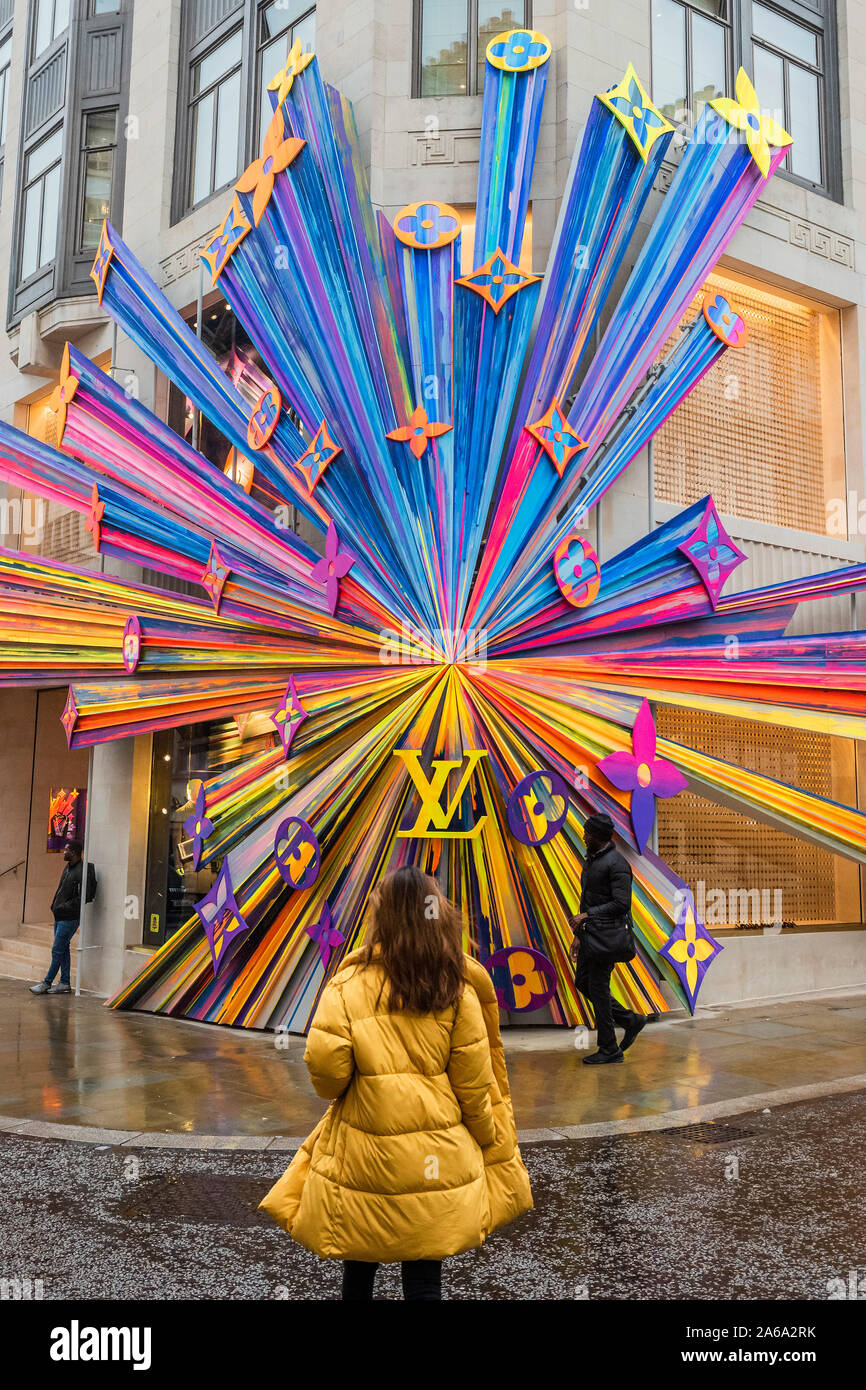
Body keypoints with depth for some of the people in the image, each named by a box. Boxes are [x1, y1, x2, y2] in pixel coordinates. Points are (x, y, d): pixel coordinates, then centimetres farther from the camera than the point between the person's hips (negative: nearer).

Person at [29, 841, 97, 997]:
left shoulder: (83, 871, -19)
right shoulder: (68, 868, 12)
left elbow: (84, 897, -23)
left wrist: (64, 908, -19)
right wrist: (55, 906, 10)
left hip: (69, 918, -10)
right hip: (59, 916, 10)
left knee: (57, 950, -3)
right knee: (63, 949, 13)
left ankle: (47, 982, 6)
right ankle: (65, 983, 19)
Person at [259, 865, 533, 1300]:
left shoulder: (350, 984, -11)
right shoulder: (459, 990, -7)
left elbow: (325, 1065, -16)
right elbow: (475, 1085, -4)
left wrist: (336, 1091, 7)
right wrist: (492, 1147, 12)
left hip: (362, 1150, 0)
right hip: (438, 1157, 1)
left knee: (360, 1260, 21)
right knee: (424, 1273, 13)